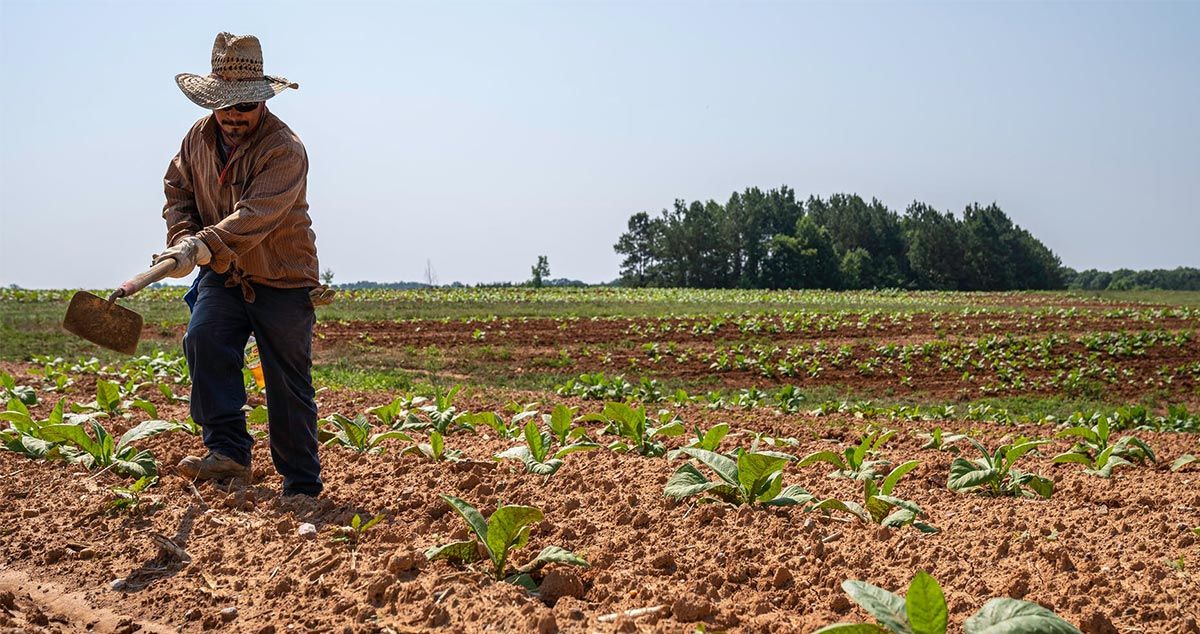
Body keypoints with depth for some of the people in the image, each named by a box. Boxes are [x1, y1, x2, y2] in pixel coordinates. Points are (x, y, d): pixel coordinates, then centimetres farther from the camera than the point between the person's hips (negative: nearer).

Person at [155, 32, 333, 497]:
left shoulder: (285, 149, -20)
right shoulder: (199, 137, 2)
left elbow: (255, 215, -31)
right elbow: (177, 192, 12)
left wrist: (201, 247, -43)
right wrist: (182, 238, -9)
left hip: (282, 282, -5)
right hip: (223, 276, 5)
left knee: (289, 385, -1)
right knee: (203, 340, -23)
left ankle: (302, 488, 10)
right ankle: (229, 453, -19)